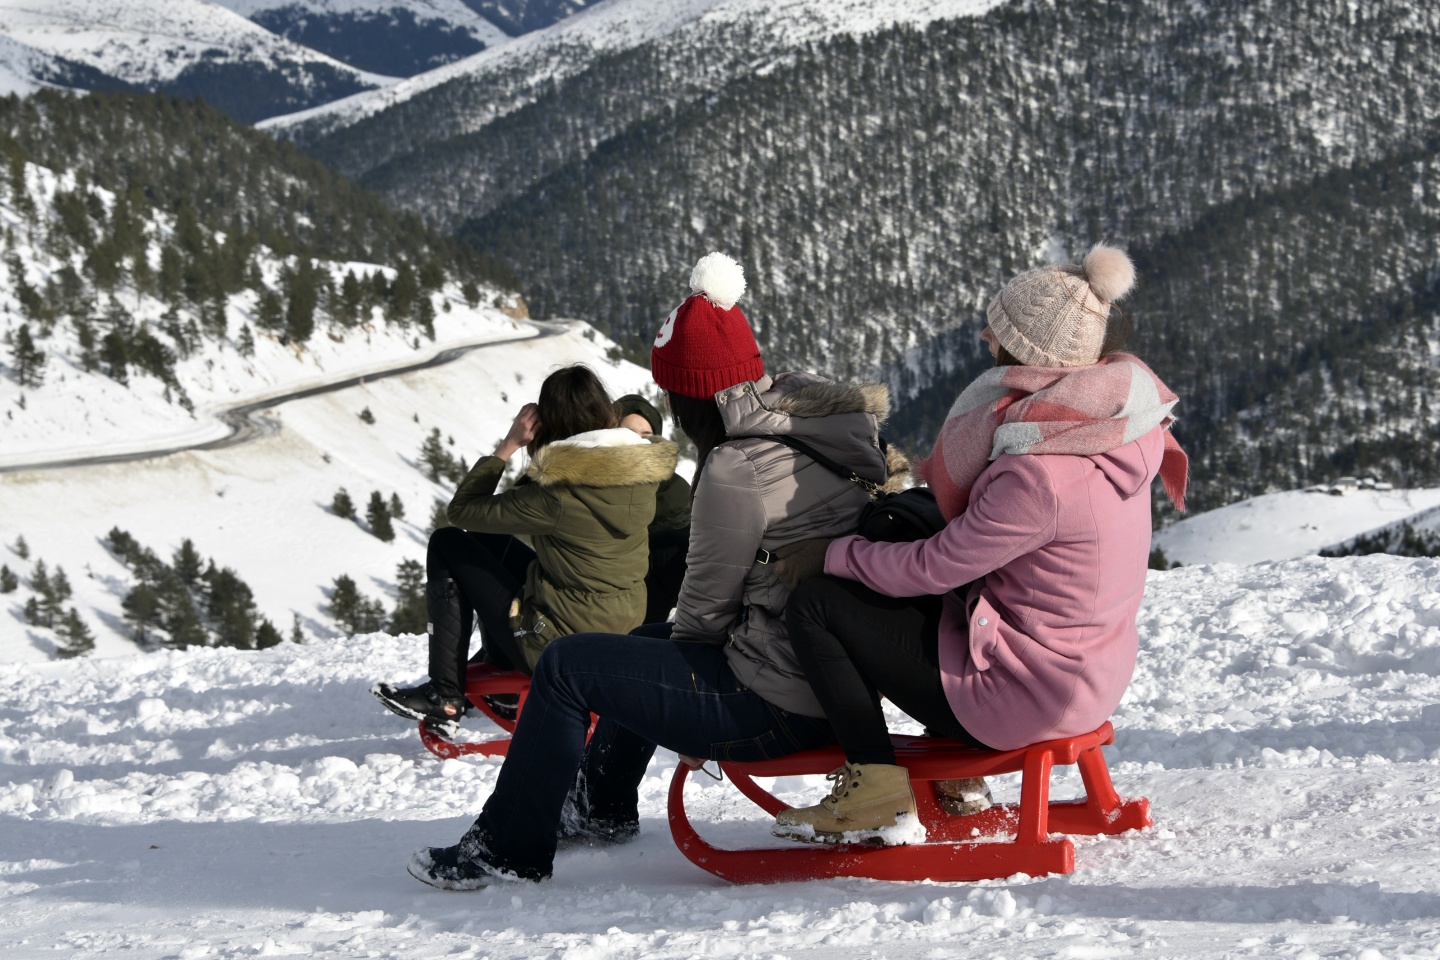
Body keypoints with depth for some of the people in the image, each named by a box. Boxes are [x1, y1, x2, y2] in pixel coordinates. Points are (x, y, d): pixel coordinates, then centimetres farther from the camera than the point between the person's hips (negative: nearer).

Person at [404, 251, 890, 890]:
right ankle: (601, 806, 47)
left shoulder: (737, 471, -22)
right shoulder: (830, 425, 6)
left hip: (777, 705, -10)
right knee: (646, 641, 31)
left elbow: (706, 607, -11)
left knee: (567, 667, 0)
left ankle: (507, 849, 11)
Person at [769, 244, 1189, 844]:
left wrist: (832, 554, -4)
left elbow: (931, 568, -18)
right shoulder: (1104, 426, -1)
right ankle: (953, 777, 34)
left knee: (814, 604, -5)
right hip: (1090, 676, 9)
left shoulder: (1039, 476, -29)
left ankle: (877, 798, -2)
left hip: (1026, 701, -9)